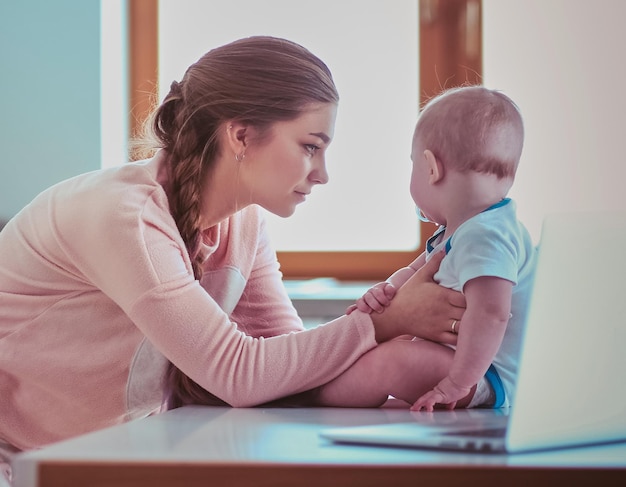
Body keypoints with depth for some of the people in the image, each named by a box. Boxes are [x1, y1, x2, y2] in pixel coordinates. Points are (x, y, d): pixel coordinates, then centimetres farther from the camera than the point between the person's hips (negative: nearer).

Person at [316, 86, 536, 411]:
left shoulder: (484, 238, -24)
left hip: (491, 380, -12)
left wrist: (457, 383, -34)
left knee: (395, 360, -31)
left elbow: (489, 314, -35)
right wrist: (387, 290, 0)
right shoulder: (456, 233, 12)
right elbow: (415, 273, 23)